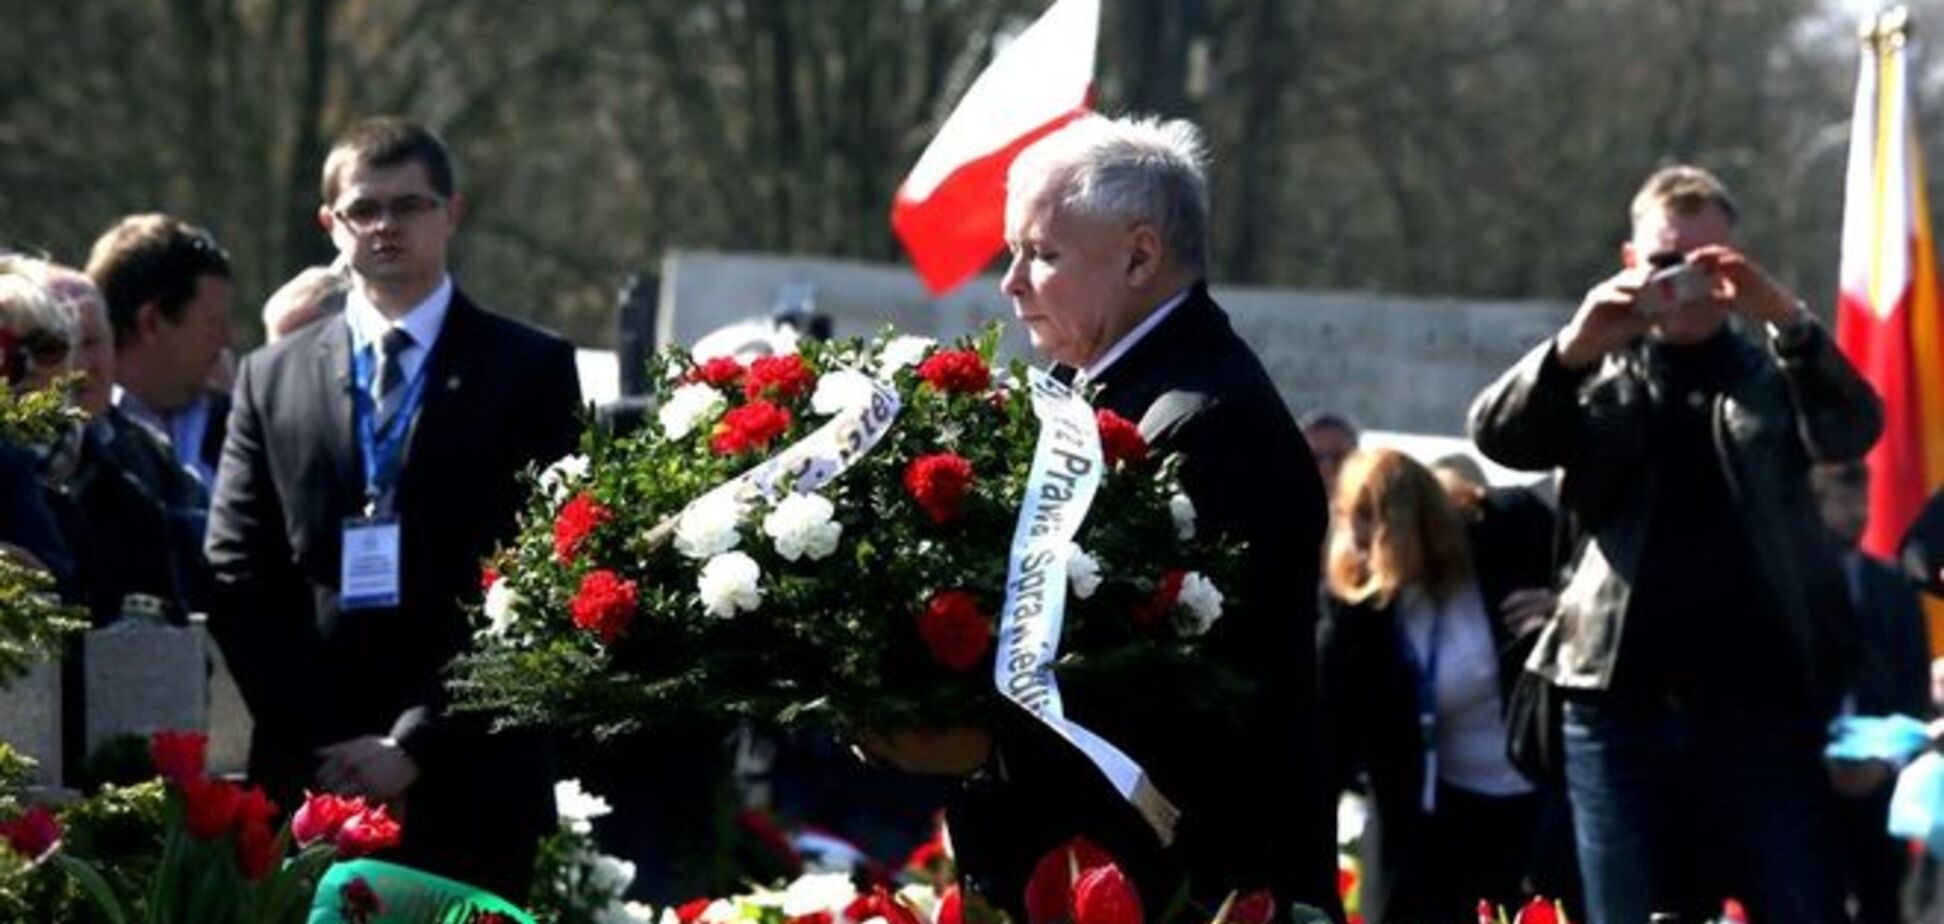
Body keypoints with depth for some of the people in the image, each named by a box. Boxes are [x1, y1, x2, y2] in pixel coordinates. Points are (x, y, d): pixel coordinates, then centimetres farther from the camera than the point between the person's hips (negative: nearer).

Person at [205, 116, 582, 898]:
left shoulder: (531, 371, 5)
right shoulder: (271, 379, 13)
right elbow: (236, 578, 8)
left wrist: (415, 743, -9)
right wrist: (315, 744, -5)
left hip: (469, 784, -2)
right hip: (307, 776, 2)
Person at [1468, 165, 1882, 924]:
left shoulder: (1775, 375, 12)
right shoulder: (1595, 379, 13)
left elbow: (1852, 430, -7)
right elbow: (1496, 434, -3)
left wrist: (1785, 317, -23)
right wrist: (1578, 344, -20)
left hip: (1760, 704, -1)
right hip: (1620, 700, 1)